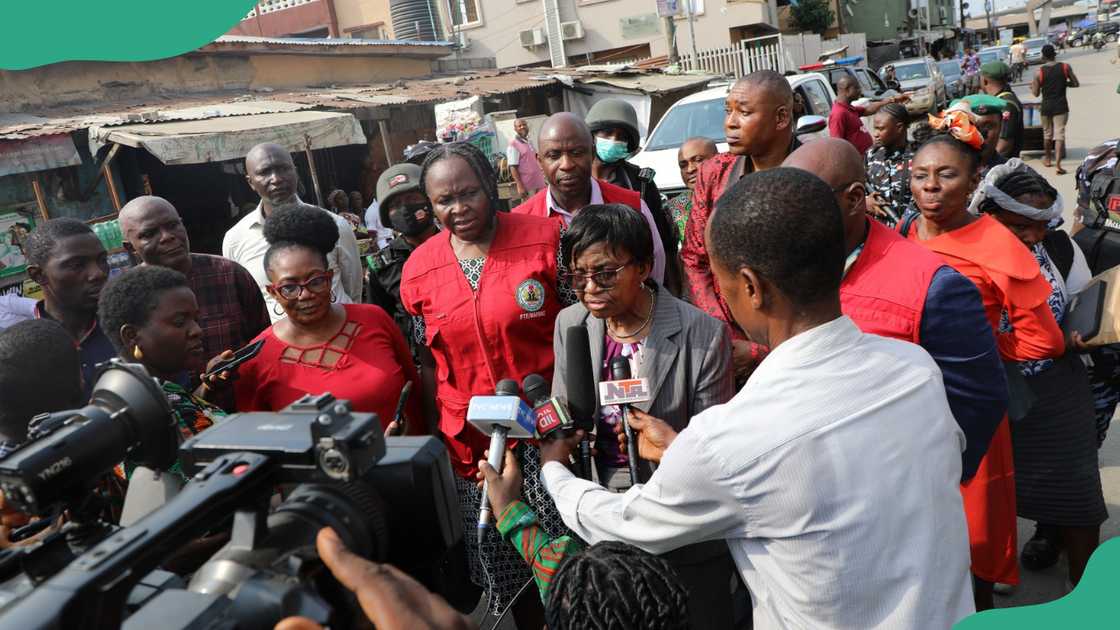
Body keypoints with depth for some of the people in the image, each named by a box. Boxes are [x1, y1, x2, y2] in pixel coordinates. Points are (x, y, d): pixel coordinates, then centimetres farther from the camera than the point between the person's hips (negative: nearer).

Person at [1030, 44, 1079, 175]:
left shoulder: (1039, 72, -7)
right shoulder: (1065, 67, -5)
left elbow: (1036, 93, -2)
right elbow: (1076, 84, -1)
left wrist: (1032, 85, 18)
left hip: (1046, 106, 1)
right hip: (1061, 106, -1)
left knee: (1047, 133, 18)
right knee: (1059, 134, -4)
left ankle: (1047, 159, 36)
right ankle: (1057, 164, -16)